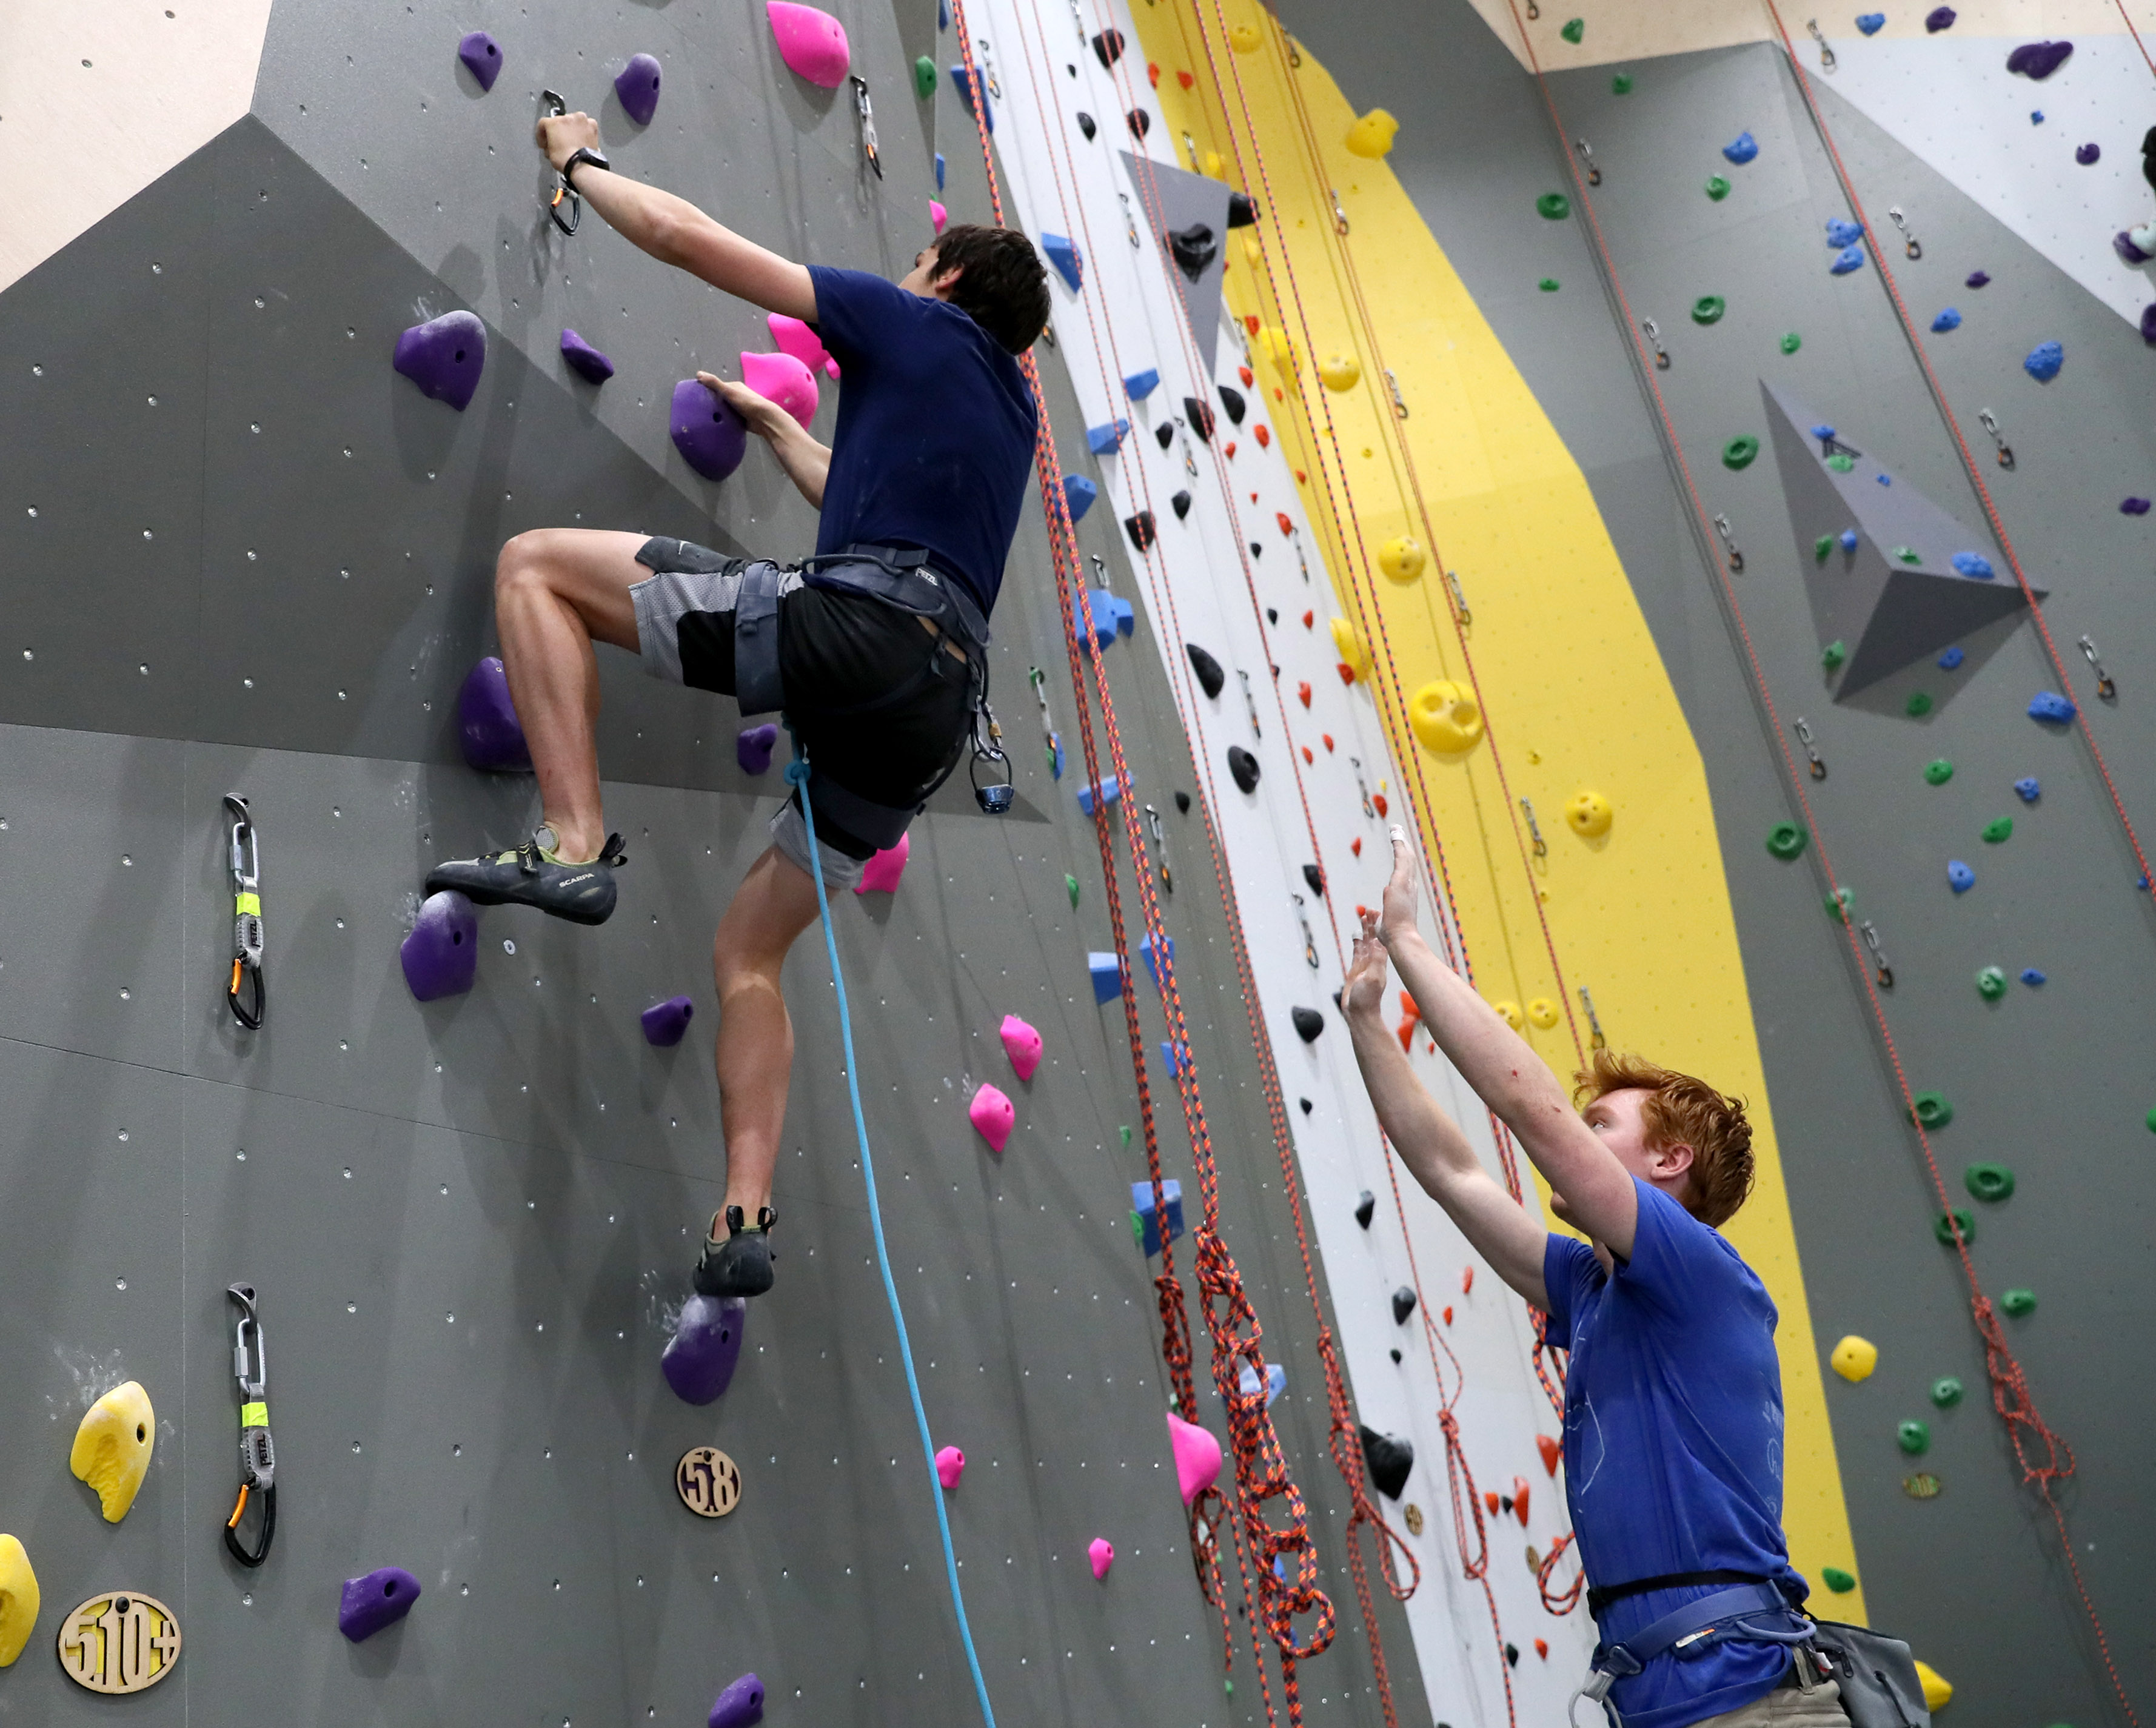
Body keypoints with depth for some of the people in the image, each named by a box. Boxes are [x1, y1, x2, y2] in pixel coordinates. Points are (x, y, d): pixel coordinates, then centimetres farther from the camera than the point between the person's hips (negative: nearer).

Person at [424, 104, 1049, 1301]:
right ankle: (745, 1219, 5)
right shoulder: (1006, 409, 33)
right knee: (748, 947, 15)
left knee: (537, 562, 1)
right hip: (938, 701, 8)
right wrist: (775, 425, 58)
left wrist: (581, 162, 30)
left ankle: (573, 844, -13)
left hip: (852, 624, -8)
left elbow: (684, 236, 13)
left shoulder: (914, 324, 13)